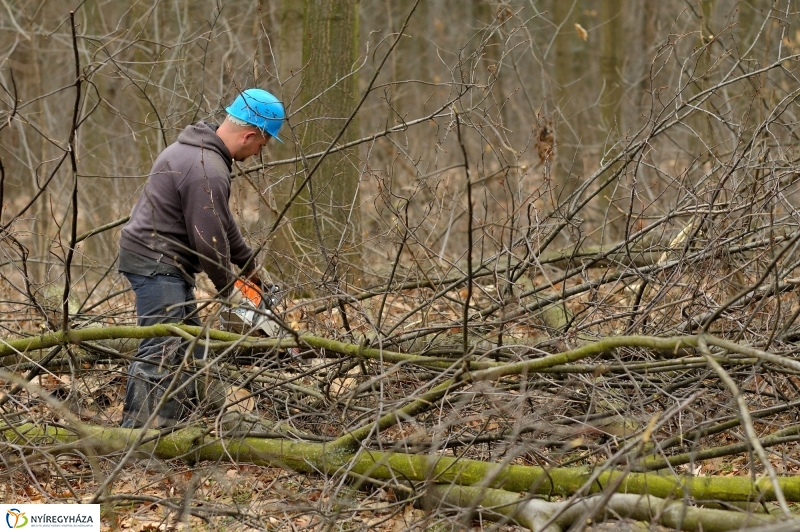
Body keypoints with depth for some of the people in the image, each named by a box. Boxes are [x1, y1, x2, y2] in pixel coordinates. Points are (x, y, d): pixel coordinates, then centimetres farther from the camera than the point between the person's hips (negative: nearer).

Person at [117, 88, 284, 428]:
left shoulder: (199, 148, 11)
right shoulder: (208, 172, -23)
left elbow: (221, 222, 21)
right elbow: (209, 240, -21)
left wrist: (250, 265, 25)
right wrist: (226, 288, -5)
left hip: (167, 264, 11)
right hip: (157, 264, -11)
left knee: (189, 347, 16)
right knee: (160, 353, -14)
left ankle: (180, 424, 22)